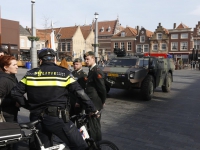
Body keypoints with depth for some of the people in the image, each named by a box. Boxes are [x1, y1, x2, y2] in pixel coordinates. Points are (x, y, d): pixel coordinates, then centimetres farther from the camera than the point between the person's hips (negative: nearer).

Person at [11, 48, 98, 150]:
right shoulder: (64, 73, -2)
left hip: (37, 119, 5)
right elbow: (80, 93, -6)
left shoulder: (30, 74, 7)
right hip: (57, 118, -4)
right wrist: (92, 109, 3)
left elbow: (15, 93, 8)